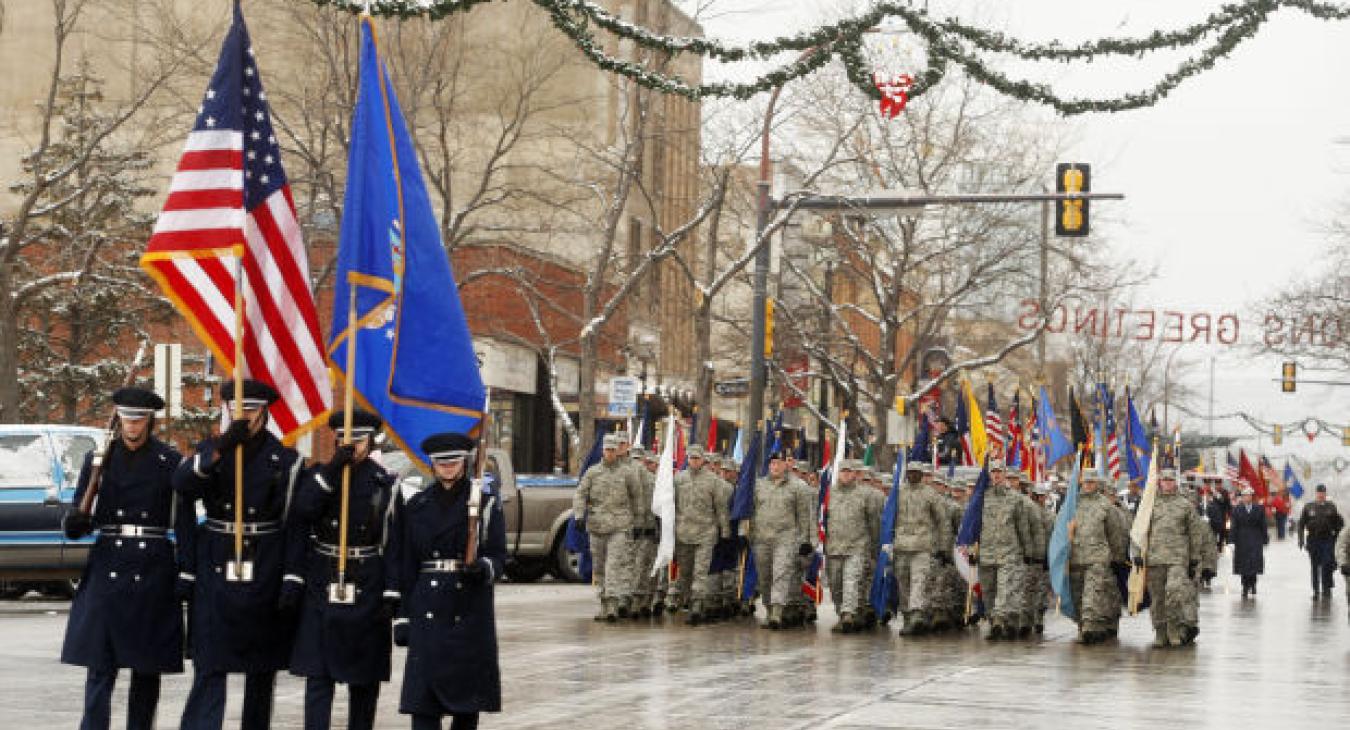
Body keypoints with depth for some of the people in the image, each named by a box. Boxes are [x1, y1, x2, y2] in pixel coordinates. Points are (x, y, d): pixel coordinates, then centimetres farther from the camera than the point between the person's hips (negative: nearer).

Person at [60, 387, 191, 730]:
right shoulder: (98, 459, 7)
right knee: (99, 667, -6)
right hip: (106, 570, 0)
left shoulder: (171, 463, 3)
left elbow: (184, 523, 2)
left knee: (148, 668, 6)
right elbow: (77, 520, 7)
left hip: (153, 573, 0)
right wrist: (75, 523, -17)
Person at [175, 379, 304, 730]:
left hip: (264, 573, 0)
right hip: (215, 571, 0)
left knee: (263, 668, 9)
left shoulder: (285, 460, 2)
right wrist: (220, 449, -26)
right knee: (209, 667, -8)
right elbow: (182, 484, -12)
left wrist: (291, 582, -7)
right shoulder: (211, 449, 7)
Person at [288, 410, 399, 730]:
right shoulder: (318, 475, 6)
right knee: (318, 673, -3)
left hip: (367, 592, 0)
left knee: (365, 678, 9)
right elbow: (300, 514, -10)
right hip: (321, 591, 0)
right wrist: (332, 470, -18)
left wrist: (391, 596, -6)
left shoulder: (384, 483, 1)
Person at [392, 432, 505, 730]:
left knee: (469, 697, 4)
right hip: (428, 613, 1)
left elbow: (499, 556, 1)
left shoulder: (486, 502, 4)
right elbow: (405, 566, 9)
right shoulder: (417, 505, 10)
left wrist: (484, 569, -23)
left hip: (471, 612, -1)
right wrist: (403, 617, 4)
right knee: (423, 696, -8)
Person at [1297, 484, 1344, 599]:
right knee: (1315, 567, 6)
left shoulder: (1331, 507, 4)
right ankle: (1316, 591, 13)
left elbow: (1340, 523, 11)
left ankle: (1327, 589, 1)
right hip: (1313, 541, 1)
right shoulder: (1308, 507, 5)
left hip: (1327, 540, -1)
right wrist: (1301, 539, 1)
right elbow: (1301, 524, 7)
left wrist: (1336, 536, 4)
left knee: (1326, 565, -9)